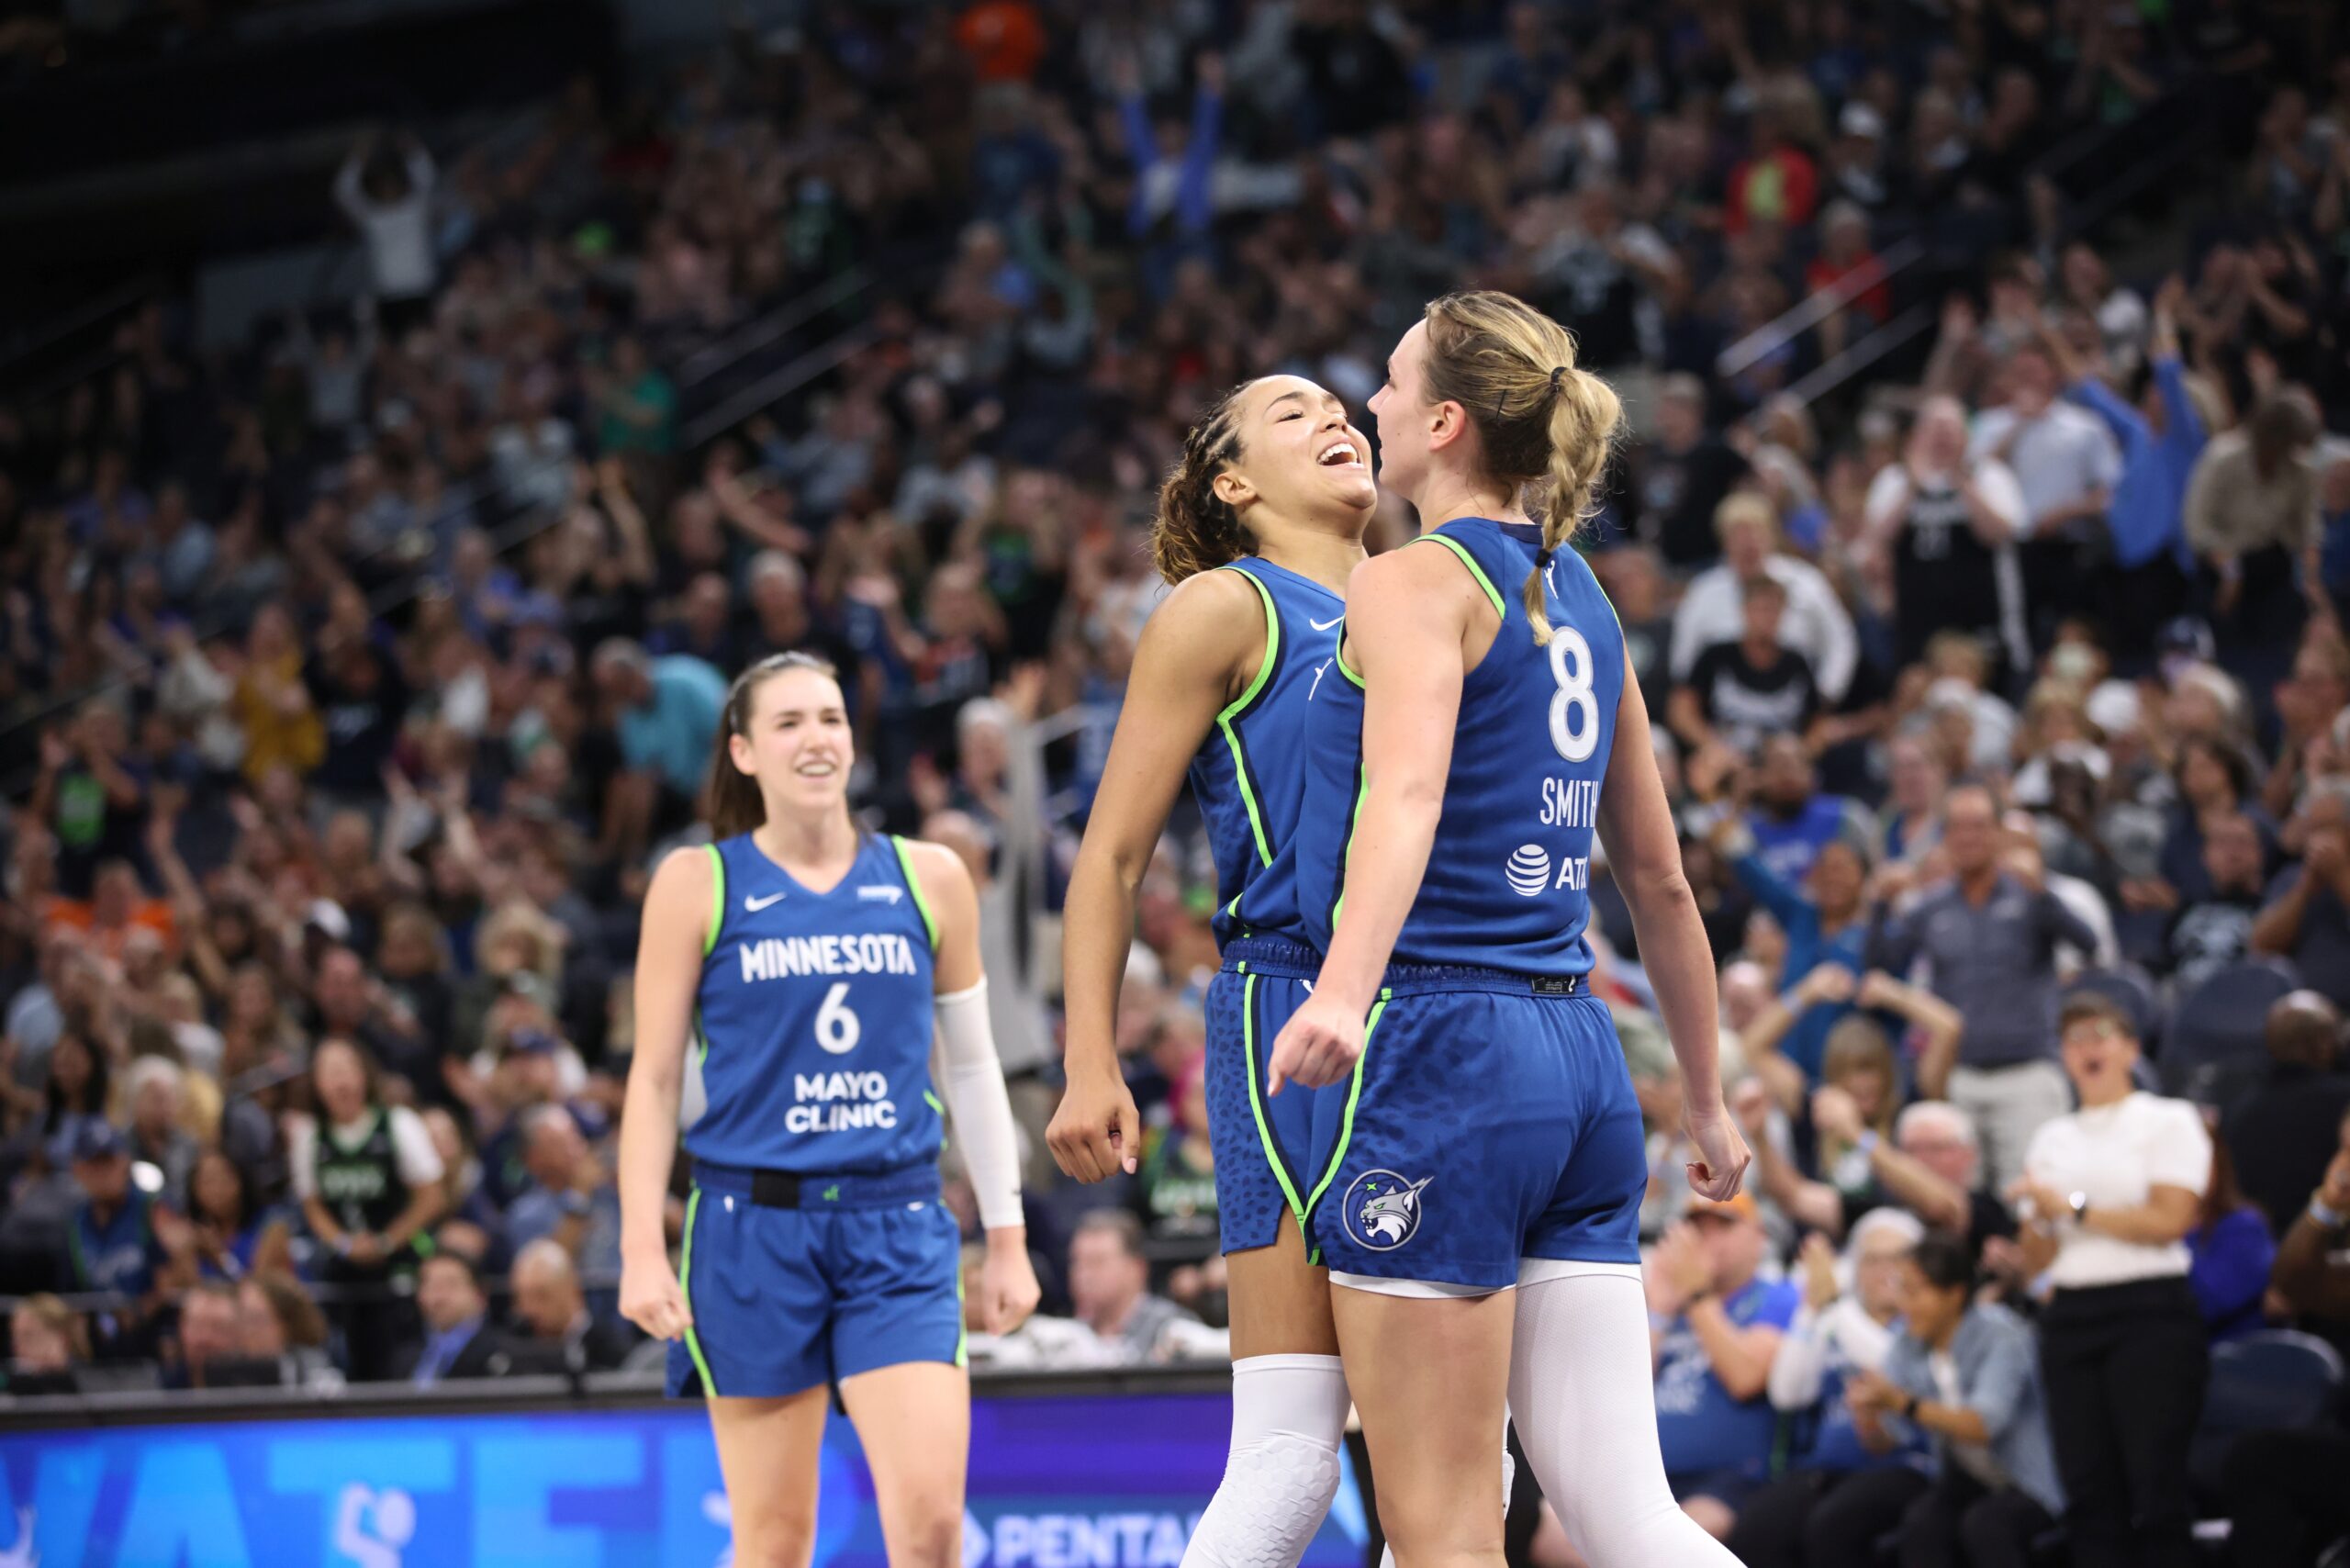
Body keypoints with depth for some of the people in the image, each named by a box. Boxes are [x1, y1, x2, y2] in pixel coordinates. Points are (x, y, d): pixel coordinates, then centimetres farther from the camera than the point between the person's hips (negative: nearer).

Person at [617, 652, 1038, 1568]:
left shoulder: (929, 880, 8)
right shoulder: (696, 884, 2)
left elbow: (971, 1068, 14)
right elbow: (654, 1079, 3)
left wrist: (1006, 1236, 11)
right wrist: (641, 1248, -6)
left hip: (897, 1229, 1)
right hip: (752, 1225, -1)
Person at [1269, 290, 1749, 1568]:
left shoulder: (1416, 581, -5)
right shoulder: (1579, 601, 18)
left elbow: (1407, 791, -25)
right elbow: (1659, 881, 24)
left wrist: (1345, 990, -41)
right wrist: (1706, 1103, 32)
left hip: (1439, 1053, -7)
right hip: (1579, 1056, 8)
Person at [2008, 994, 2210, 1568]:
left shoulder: (2169, 1121, 4)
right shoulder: (2052, 1139, 18)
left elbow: (2170, 1220, -10)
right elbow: (2037, 1259, 15)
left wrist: (2073, 1208, -9)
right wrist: (2040, 1219, -7)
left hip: (2149, 1311, -5)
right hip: (2070, 1318, 5)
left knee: (2155, 1487, -11)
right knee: (2089, 1488, -1)